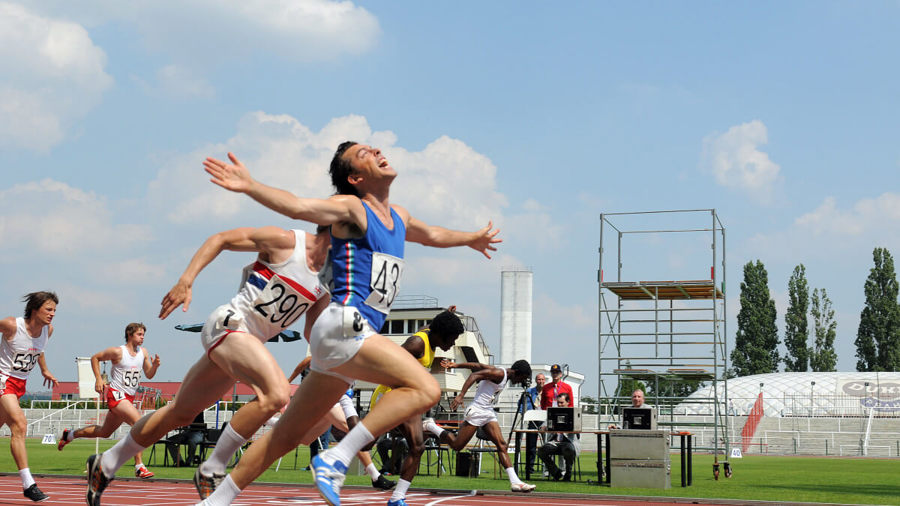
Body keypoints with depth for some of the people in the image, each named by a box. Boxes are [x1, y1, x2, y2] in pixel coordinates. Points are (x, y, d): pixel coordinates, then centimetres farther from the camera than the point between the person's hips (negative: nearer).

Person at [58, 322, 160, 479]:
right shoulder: (117, 351, -8)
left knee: (104, 432, 19)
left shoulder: (143, 352, 9)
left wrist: (155, 366, -9)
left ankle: (69, 435, 40)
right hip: (116, 395, -8)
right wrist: (98, 379, -6)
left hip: (129, 398, 8)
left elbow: (149, 375, 13)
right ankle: (139, 467, -23)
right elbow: (95, 357, 3)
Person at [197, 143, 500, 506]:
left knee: (287, 436, 12)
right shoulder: (351, 207, -2)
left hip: (357, 334, 9)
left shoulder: (399, 217, 22)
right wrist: (249, 187, -34)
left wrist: (472, 239, 58)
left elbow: (433, 235, 43)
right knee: (425, 389, -22)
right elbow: (298, 206, -19)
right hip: (343, 324, -9)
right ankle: (335, 461, -24)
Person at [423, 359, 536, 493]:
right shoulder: (499, 374, -14)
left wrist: (454, 365, 18)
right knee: (457, 445, -1)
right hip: (477, 411, -9)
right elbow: (474, 375, -24)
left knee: (502, 444, -3)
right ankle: (430, 426, 19)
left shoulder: (504, 376, 15)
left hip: (488, 413, 9)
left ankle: (515, 482, -8)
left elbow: (476, 365, 16)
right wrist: (461, 395, -33)